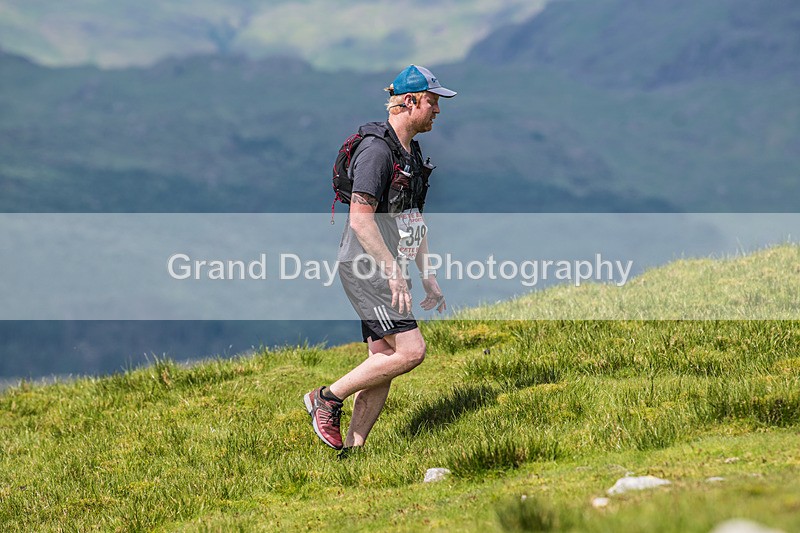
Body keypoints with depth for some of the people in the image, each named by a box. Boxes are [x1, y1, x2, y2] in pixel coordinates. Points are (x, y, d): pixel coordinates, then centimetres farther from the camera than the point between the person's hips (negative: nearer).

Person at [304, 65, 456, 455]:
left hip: (388, 269, 10)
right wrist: (393, 270, -24)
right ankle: (327, 398, -3)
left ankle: (351, 452, 6)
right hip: (366, 267, -10)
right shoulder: (376, 150, -15)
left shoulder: (412, 153, 16)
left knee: (383, 364, 4)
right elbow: (360, 219, -21)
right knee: (410, 350, -15)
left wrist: (428, 276, 20)